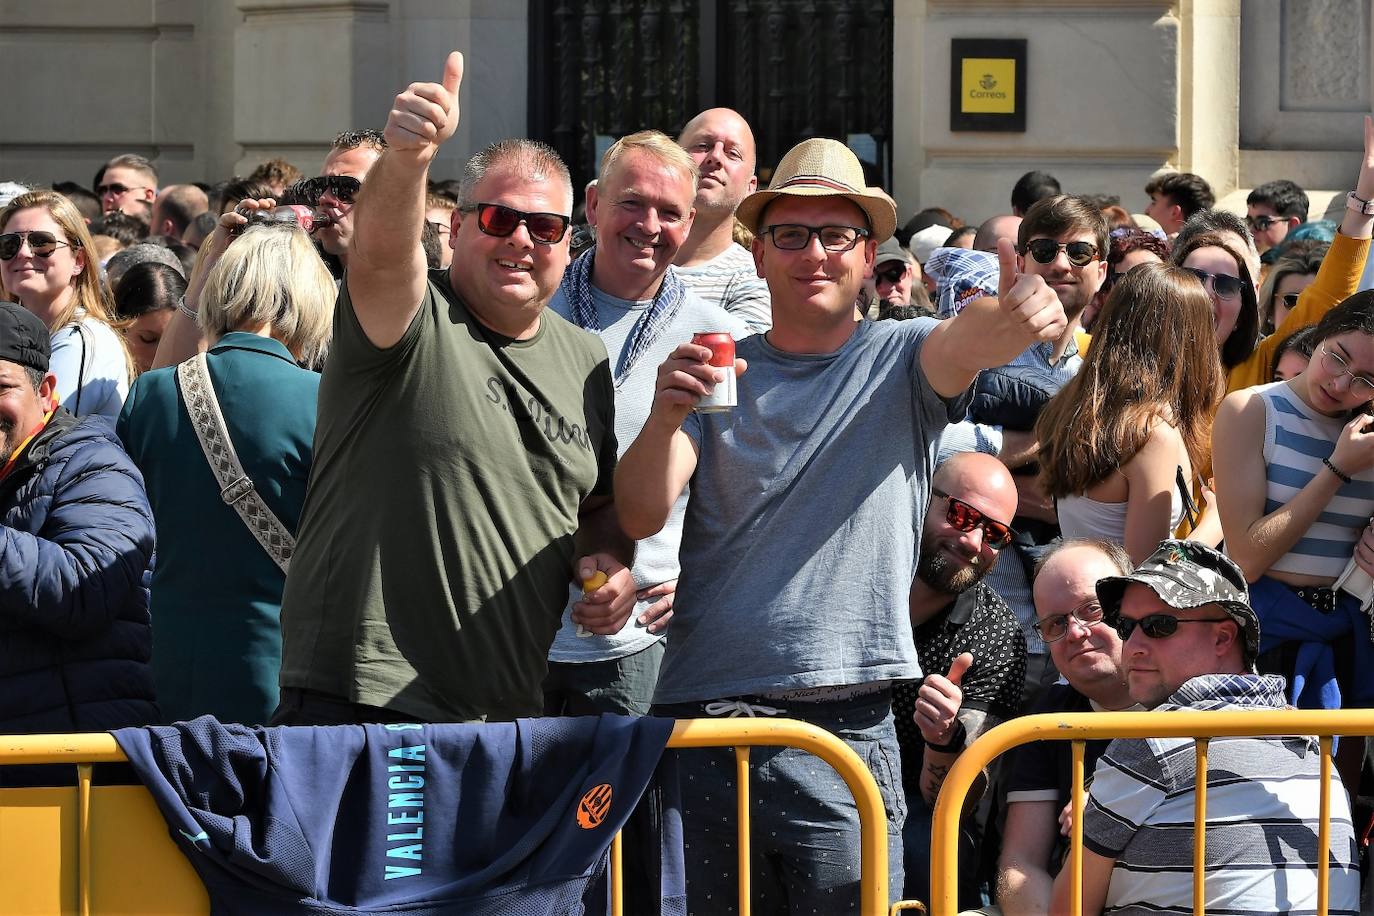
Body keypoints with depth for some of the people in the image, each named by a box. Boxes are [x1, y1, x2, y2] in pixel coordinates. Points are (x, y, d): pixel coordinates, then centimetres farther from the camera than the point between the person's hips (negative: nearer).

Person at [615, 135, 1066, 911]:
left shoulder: (902, 360, 8)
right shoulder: (716, 372, 11)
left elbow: (967, 341, -16)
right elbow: (642, 516, -2)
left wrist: (1017, 317, -41)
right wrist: (667, 415, -23)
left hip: (846, 728, -1)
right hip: (699, 716, 2)